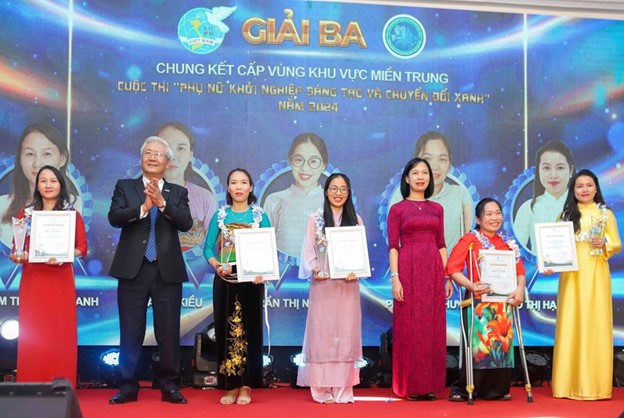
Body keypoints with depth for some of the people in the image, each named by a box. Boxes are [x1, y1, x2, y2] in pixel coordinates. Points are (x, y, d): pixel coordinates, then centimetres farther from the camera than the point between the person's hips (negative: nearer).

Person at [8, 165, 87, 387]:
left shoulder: (72, 215, 6)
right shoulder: (25, 214, 9)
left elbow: (82, 247, 1)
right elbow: (17, 249, 8)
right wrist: (18, 257, -14)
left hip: (61, 280, -1)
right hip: (33, 280, 1)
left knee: (61, 333, -2)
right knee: (32, 335, -1)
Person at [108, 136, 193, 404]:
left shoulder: (178, 193, 10)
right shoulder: (124, 187, 8)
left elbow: (186, 223, -7)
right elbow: (114, 217, -8)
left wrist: (162, 203, -20)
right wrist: (144, 207, -21)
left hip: (168, 271, 1)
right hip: (133, 269, 0)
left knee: (169, 331, 3)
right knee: (131, 331, 4)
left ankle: (169, 385, 12)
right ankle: (128, 386, 12)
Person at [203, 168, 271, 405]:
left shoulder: (260, 216, 4)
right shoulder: (220, 215, 7)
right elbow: (208, 248, 5)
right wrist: (216, 265, -14)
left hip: (251, 280, -1)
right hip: (225, 281, 1)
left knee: (249, 330, 1)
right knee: (226, 330, 1)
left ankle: (246, 387, 7)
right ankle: (229, 386, 7)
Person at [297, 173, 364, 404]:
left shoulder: (356, 220, 10)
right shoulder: (315, 219, 5)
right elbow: (308, 251, 1)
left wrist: (356, 271, -12)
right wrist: (314, 270, -17)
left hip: (348, 285, 2)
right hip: (322, 284, -2)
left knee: (346, 333, 1)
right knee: (322, 333, -2)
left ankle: (343, 389, 7)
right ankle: (323, 389, 2)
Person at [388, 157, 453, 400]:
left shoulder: (437, 209, 14)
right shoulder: (397, 209, 2)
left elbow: (441, 245, 13)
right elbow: (393, 246, -3)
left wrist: (448, 276, 7)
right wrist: (395, 278, -13)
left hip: (433, 271, 4)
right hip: (408, 270, -4)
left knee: (433, 327, 5)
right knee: (408, 327, -2)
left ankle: (429, 384, 13)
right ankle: (409, 386, 6)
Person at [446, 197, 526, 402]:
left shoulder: (508, 243, 15)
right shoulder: (469, 240, -3)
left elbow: (519, 270, 13)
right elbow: (452, 268, -10)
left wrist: (520, 289, -5)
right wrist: (471, 286, -22)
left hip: (503, 302, 5)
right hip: (479, 302, -5)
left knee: (501, 344, 6)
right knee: (477, 345, -7)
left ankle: (496, 389, 18)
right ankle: (463, 390, 4)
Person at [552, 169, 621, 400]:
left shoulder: (606, 214, 7)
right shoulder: (566, 214, 10)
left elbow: (617, 245, 4)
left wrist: (604, 245, -16)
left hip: (596, 275, -1)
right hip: (571, 275, 1)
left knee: (596, 324, -3)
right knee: (571, 324, 0)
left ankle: (595, 384, 3)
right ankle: (571, 383, 5)